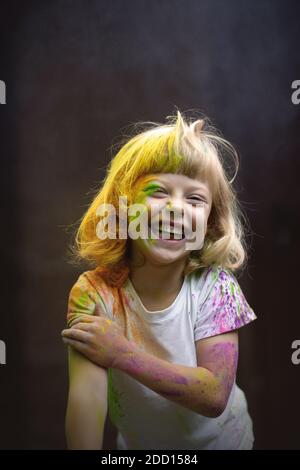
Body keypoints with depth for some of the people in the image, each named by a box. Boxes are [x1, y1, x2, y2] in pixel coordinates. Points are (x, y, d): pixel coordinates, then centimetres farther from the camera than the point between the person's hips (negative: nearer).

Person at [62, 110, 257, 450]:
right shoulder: (94, 292, -24)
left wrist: (123, 354, -33)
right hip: (136, 442, 0)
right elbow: (86, 398, -32)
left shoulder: (215, 287, -23)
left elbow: (215, 397, -28)